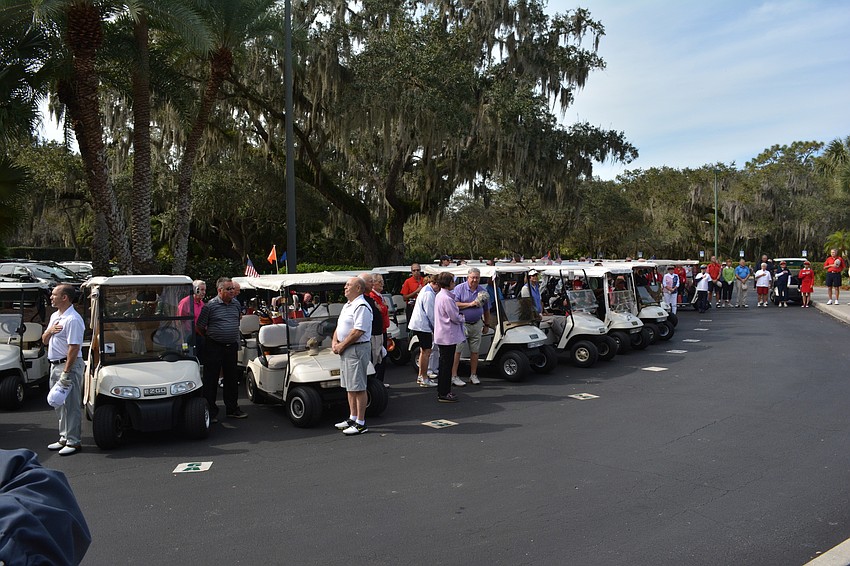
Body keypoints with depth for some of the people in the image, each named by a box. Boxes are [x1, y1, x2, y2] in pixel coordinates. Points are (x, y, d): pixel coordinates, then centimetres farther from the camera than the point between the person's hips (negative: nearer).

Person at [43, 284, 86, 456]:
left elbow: (74, 348, -22)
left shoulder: (72, 319, -17)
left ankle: (74, 441, 3)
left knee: (71, 406, -4)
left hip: (69, 365, -10)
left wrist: (66, 372, -24)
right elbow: (44, 341, 19)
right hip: (55, 365, 10)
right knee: (60, 405, 16)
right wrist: (49, 330, -4)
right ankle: (64, 438, 26)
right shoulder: (54, 316, 14)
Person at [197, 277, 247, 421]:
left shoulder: (236, 304, 8)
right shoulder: (210, 305, -8)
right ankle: (211, 411, 8)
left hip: (232, 347, 5)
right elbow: (200, 327, -2)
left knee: (231, 378, 10)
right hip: (214, 348, -5)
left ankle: (232, 409, 20)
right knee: (211, 380, 0)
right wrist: (211, 338, 7)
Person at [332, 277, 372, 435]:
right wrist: (335, 341, 5)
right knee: (349, 387, 16)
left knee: (358, 388, -5)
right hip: (345, 350, 10)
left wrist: (342, 345, -15)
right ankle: (352, 418, 26)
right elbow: (339, 326, 22)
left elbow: (358, 331, -22)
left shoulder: (362, 307, -16)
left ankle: (360, 423, 1)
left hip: (357, 349, -10)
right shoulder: (347, 305, 18)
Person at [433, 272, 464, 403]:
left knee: (444, 364, 16)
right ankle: (443, 394, 2)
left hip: (441, 336, 10)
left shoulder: (439, 296, 11)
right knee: (447, 365, -3)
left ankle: (442, 392, 24)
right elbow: (455, 318, -19)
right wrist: (463, 319, 1)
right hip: (448, 336, -10)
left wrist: (459, 317, 10)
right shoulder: (447, 298, -21)